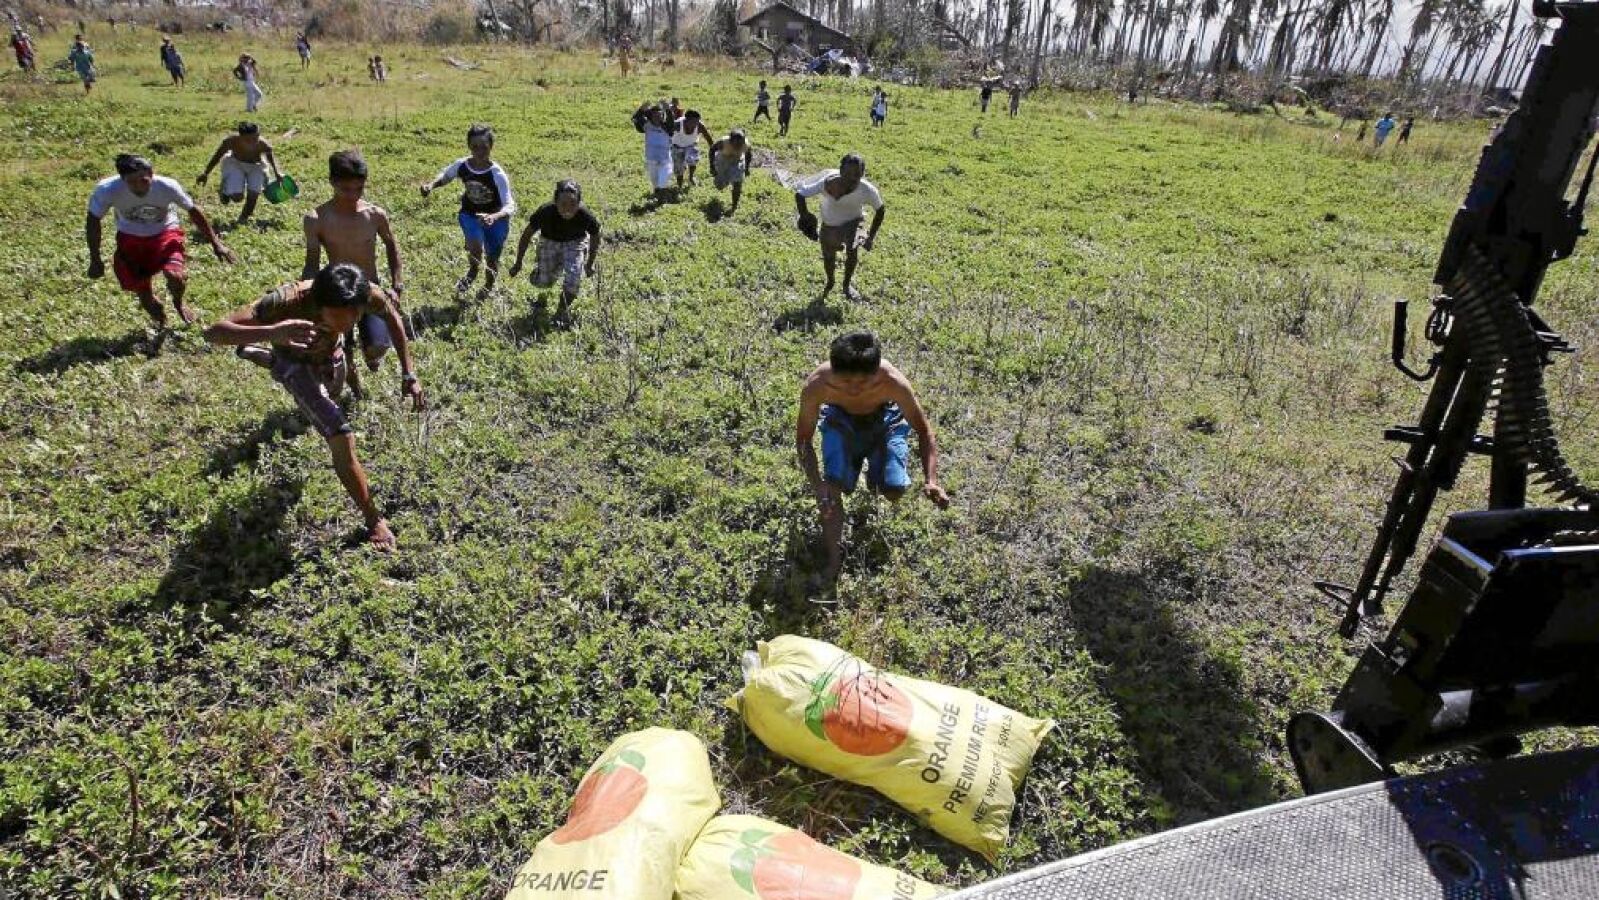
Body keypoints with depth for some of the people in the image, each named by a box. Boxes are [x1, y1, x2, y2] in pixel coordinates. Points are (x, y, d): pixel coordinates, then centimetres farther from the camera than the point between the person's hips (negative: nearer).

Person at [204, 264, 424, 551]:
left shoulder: (368, 294, -37)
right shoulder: (288, 301, -45)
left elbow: (392, 317, -14)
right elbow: (213, 332, -48)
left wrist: (408, 373, -18)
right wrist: (272, 332, -66)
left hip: (330, 354, 5)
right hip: (295, 363, -5)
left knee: (331, 397, 39)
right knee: (341, 438, -23)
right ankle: (374, 519, -6)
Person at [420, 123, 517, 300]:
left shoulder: (497, 174, -29)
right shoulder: (461, 165, -17)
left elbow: (510, 206, -33)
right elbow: (445, 176, 5)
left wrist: (494, 217, -53)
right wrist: (431, 184, -17)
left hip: (495, 217, -2)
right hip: (470, 214, 2)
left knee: (492, 258, 10)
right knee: (475, 247, -22)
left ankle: (488, 287, 43)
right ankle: (472, 272, 15)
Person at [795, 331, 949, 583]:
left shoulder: (893, 382, -38)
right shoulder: (815, 386, -37)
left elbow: (923, 429, -26)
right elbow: (803, 439, -24)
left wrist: (931, 481, -39)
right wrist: (816, 485, -39)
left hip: (884, 420, 0)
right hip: (840, 420, 0)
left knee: (894, 492, -14)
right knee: (833, 486, -21)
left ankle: (873, 465, 21)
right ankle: (835, 556, -3)